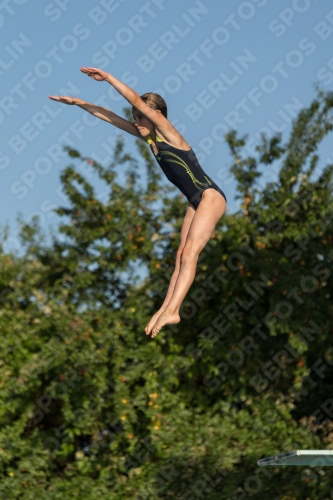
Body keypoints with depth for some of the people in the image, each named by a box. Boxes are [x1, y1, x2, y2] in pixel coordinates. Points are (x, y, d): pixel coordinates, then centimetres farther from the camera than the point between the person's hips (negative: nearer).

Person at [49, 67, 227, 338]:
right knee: (182, 254, 3)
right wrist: (79, 103, 9)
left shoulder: (167, 131, -13)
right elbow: (111, 117, 11)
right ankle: (166, 308, 0)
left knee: (189, 253, -16)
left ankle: (172, 310, -23)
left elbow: (137, 101, -23)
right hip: (197, 201, 10)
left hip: (211, 196, -10)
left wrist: (108, 78, -23)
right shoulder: (149, 136, 9)